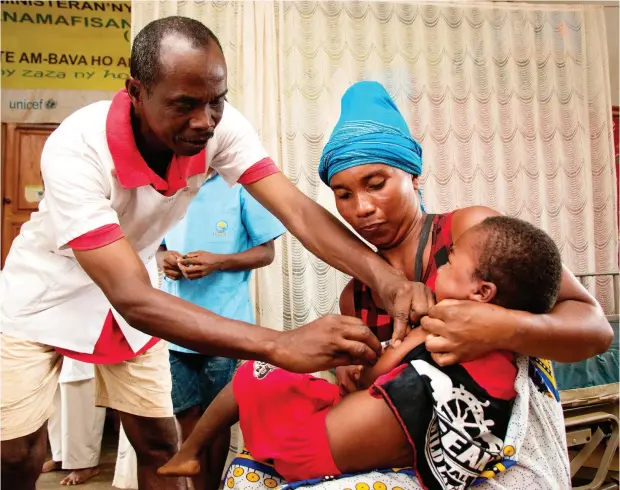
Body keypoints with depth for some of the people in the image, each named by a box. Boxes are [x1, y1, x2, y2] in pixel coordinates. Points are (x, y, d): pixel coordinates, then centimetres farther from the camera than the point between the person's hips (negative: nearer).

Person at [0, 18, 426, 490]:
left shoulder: (221, 126, -23)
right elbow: (131, 297, -43)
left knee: (159, 443, 4)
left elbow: (298, 210, -30)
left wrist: (386, 278, -49)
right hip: (47, 295, -3)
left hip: (126, 295, 3)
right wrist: (280, 345, -54)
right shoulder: (76, 149, -36)